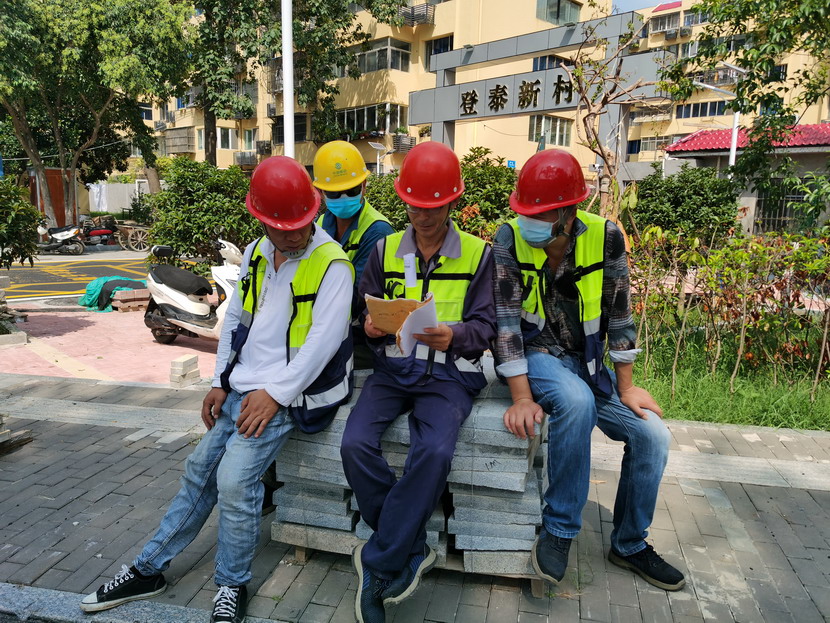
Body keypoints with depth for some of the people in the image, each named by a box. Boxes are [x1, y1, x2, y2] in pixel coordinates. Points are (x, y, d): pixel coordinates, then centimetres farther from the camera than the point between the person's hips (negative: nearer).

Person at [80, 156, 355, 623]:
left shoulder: (331, 264, -14)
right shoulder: (255, 255, 8)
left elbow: (324, 341, -19)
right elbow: (235, 318, 15)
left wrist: (275, 394, -18)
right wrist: (220, 383, 10)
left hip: (289, 394, -7)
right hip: (243, 389, 7)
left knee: (234, 478, -17)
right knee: (200, 470, 11)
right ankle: (148, 570, 27)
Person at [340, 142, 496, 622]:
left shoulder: (478, 254, 4)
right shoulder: (385, 251, 11)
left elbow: (486, 326, 0)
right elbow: (367, 312, 13)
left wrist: (453, 335, -21)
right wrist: (372, 327, -12)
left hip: (449, 372, -2)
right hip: (394, 367, 3)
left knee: (435, 451, -31)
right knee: (355, 444, -24)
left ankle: (378, 565, -11)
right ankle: (413, 552, -5)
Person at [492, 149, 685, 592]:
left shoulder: (604, 237, -10)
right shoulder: (510, 238, -15)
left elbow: (619, 314, -3)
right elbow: (506, 320, -19)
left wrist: (626, 387, -2)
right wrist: (522, 397, -24)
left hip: (587, 360, 4)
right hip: (534, 354, -3)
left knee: (652, 434, -9)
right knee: (577, 401, -35)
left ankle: (629, 544, 15)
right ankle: (558, 530, -14)